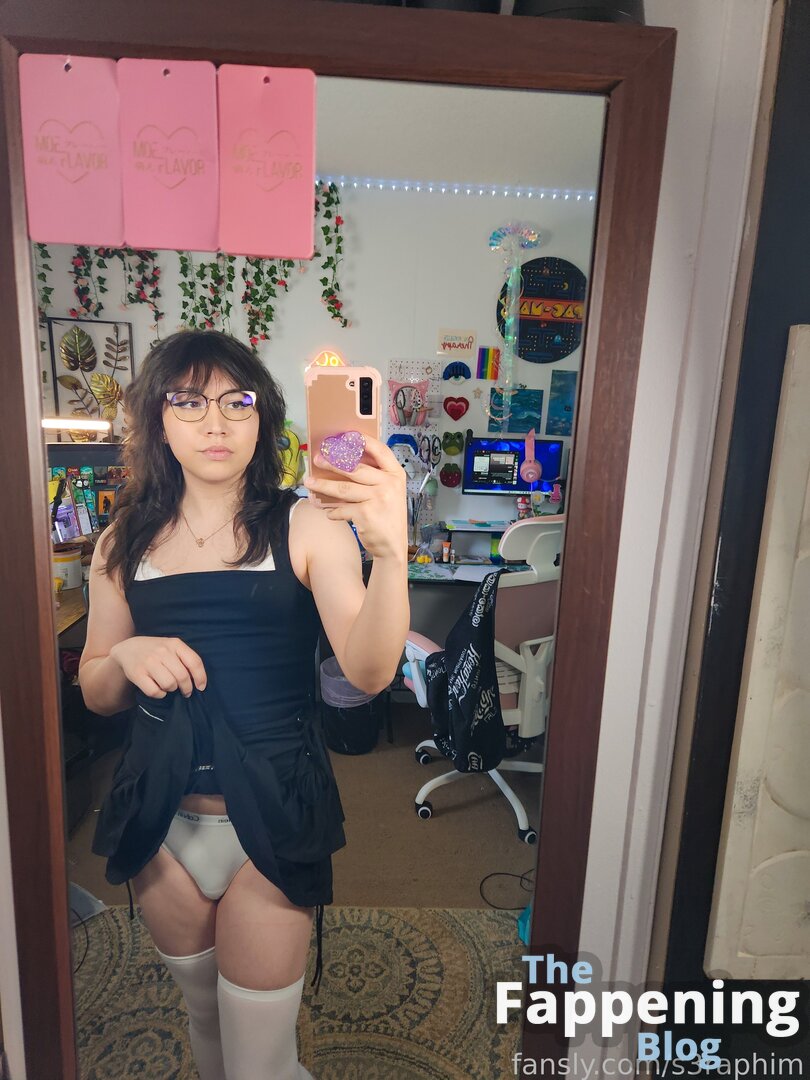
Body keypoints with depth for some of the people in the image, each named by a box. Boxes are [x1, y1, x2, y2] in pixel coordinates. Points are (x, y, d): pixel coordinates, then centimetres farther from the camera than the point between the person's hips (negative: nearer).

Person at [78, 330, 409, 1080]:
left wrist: (389, 552, -40)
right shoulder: (127, 541, 1)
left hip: (271, 818, -3)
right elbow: (95, 691, 9)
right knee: (203, 1015, 27)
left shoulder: (305, 528, -11)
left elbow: (369, 672, -23)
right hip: (160, 817, 4)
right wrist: (128, 658, -14)